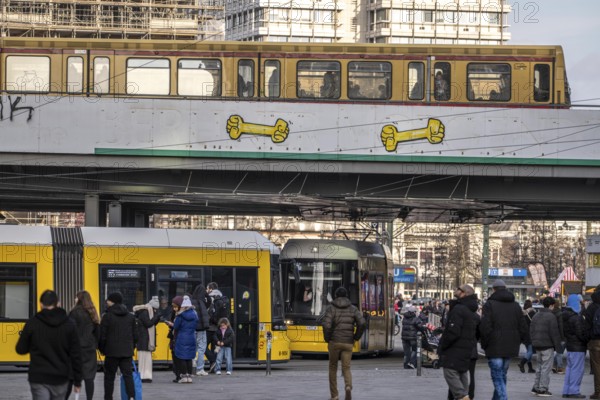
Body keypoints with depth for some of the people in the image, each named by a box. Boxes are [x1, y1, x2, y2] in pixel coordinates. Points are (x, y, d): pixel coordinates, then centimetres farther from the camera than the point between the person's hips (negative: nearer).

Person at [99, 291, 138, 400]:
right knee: (128, 375, 1)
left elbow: (102, 336, -7)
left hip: (112, 352, -4)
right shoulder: (130, 316, 8)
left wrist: (102, 349, 7)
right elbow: (135, 335, 12)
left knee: (109, 377, 7)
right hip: (127, 352, 4)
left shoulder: (107, 316, -7)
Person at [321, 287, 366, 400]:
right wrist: (355, 338, 5)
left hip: (334, 343, -1)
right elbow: (362, 323, -8)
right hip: (348, 343, 1)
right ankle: (348, 387, -28)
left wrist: (327, 339, -1)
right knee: (346, 369, 4)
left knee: (333, 367, 16)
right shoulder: (353, 309, 6)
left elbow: (326, 325, -16)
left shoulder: (331, 308, -2)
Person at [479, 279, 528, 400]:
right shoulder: (516, 306, 10)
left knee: (498, 378, -5)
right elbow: (523, 328, 9)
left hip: (494, 348, -5)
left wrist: (484, 345, -3)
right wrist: (516, 342, 17)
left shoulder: (489, 304, -7)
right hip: (510, 349, 6)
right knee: (502, 375, 18)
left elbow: (485, 327, -15)